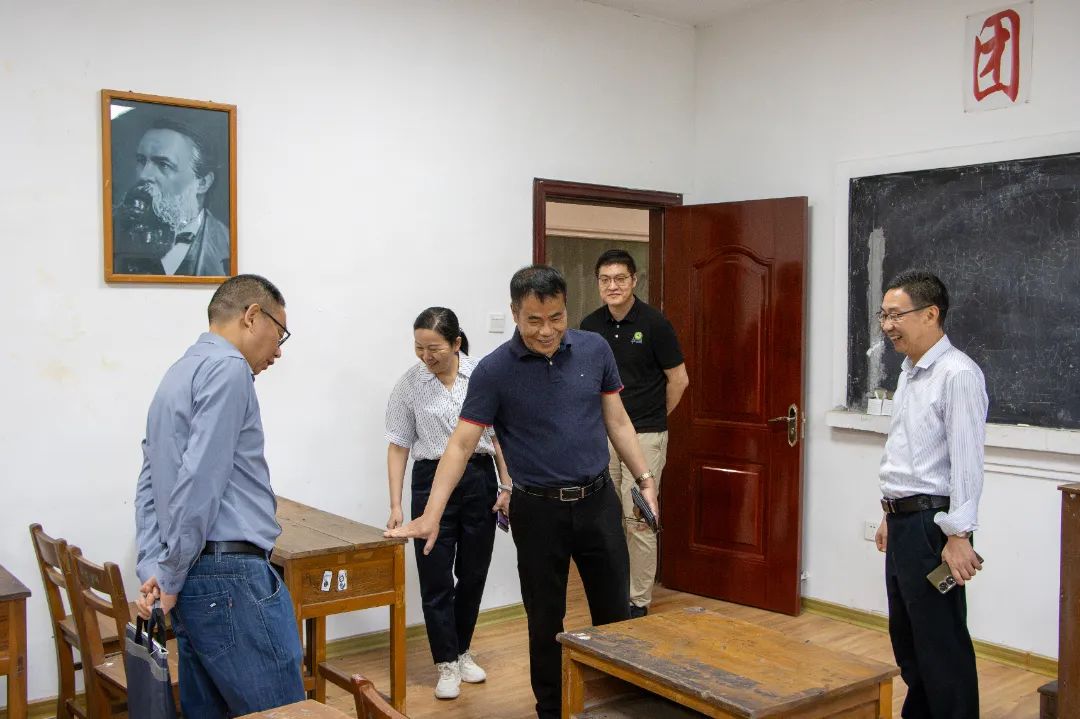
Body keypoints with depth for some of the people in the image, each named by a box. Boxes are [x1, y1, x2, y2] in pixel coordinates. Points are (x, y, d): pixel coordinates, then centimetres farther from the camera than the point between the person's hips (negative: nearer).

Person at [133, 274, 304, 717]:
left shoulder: (179, 374, 19)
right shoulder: (227, 368, -11)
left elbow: (150, 485, 16)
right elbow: (201, 483, -18)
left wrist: (153, 570, 7)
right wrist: (171, 578, -9)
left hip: (196, 581, 10)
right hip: (233, 580, -10)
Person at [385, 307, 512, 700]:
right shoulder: (409, 384, -5)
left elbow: (498, 434, 3)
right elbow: (398, 446, -1)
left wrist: (507, 486, 0)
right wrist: (395, 505, -6)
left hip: (479, 478, 1)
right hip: (432, 479, -1)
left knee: (473, 572, 10)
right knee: (436, 576, 1)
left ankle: (462, 650, 30)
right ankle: (447, 663, 15)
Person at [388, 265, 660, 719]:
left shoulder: (595, 350, -2)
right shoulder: (494, 371, -12)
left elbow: (617, 420, 8)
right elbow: (461, 445, -12)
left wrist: (645, 479, 3)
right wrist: (431, 516, -18)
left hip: (598, 501, 3)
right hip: (539, 510, -2)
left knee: (615, 612, 12)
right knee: (545, 621, 10)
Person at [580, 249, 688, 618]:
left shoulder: (654, 322, -10)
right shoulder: (590, 325, 4)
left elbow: (678, 380, -3)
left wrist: (651, 418, 7)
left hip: (644, 436, -5)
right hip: (602, 435, 5)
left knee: (639, 519, -4)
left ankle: (639, 602, 6)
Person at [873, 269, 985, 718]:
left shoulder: (957, 375, -16)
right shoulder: (909, 373, 14)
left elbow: (966, 462, -21)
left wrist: (958, 535, -22)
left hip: (932, 523, -10)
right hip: (903, 521, 10)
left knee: (941, 644, -1)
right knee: (906, 640, 19)